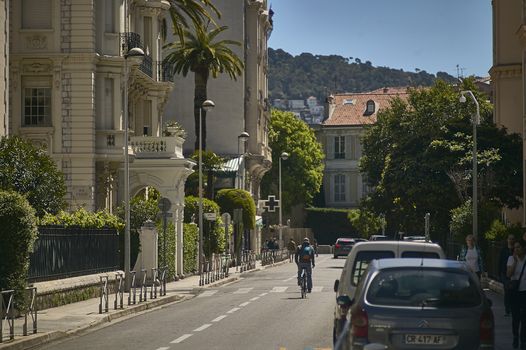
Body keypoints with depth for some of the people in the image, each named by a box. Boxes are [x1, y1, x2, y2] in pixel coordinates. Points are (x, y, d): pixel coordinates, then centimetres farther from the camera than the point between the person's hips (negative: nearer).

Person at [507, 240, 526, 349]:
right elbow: (509, 274, -13)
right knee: (515, 316, 4)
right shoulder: (511, 259, -2)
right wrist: (515, 261, -17)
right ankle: (515, 338, 20)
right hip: (515, 291, 0)